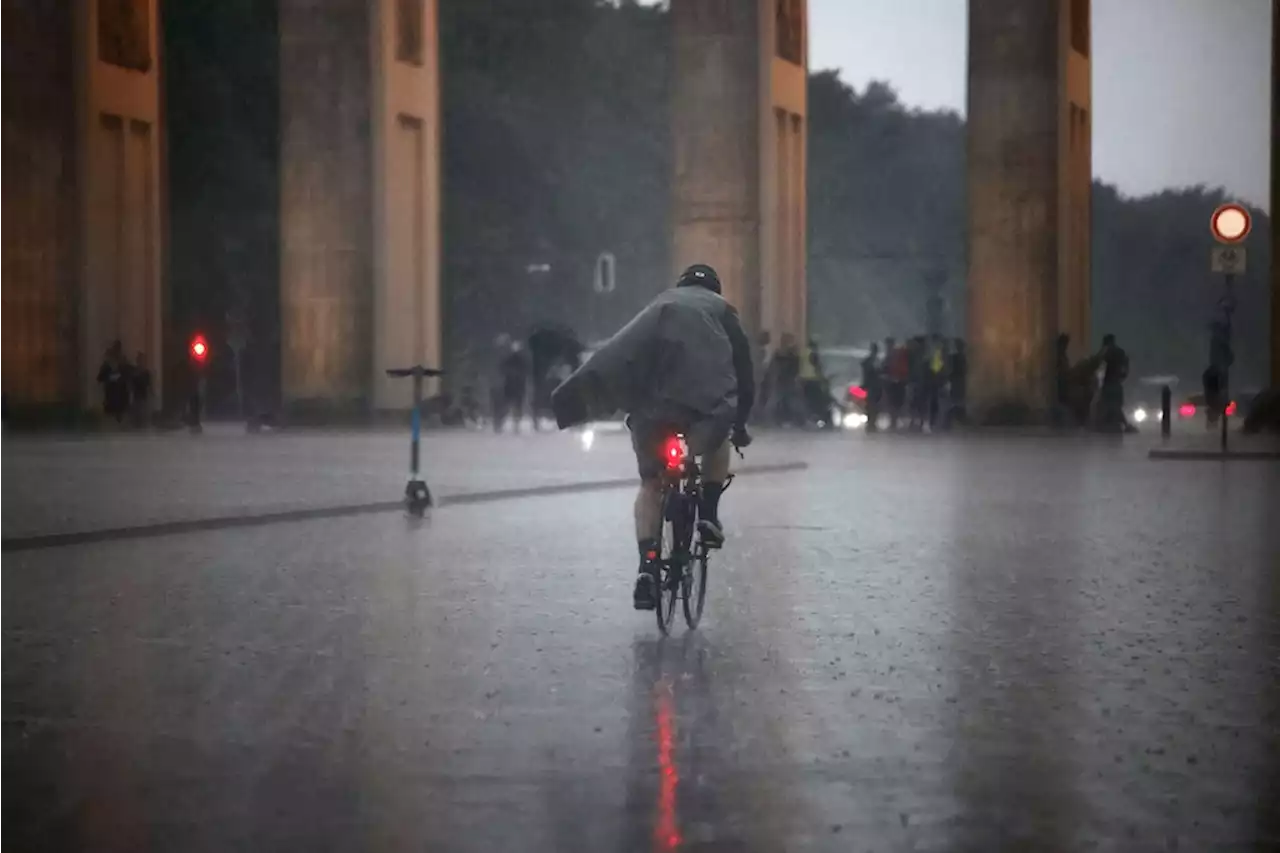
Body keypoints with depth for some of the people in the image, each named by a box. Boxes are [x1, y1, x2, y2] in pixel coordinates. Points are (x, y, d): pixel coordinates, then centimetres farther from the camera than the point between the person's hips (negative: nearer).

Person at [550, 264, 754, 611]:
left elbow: (629, 360, 36)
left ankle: (647, 566, -3)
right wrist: (740, 424, 35)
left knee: (650, 483, 13)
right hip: (706, 406, -2)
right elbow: (744, 370, 25)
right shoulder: (721, 309, 26)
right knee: (717, 442, 32)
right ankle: (709, 514, 17)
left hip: (648, 405, 2)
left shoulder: (658, 306, 33)